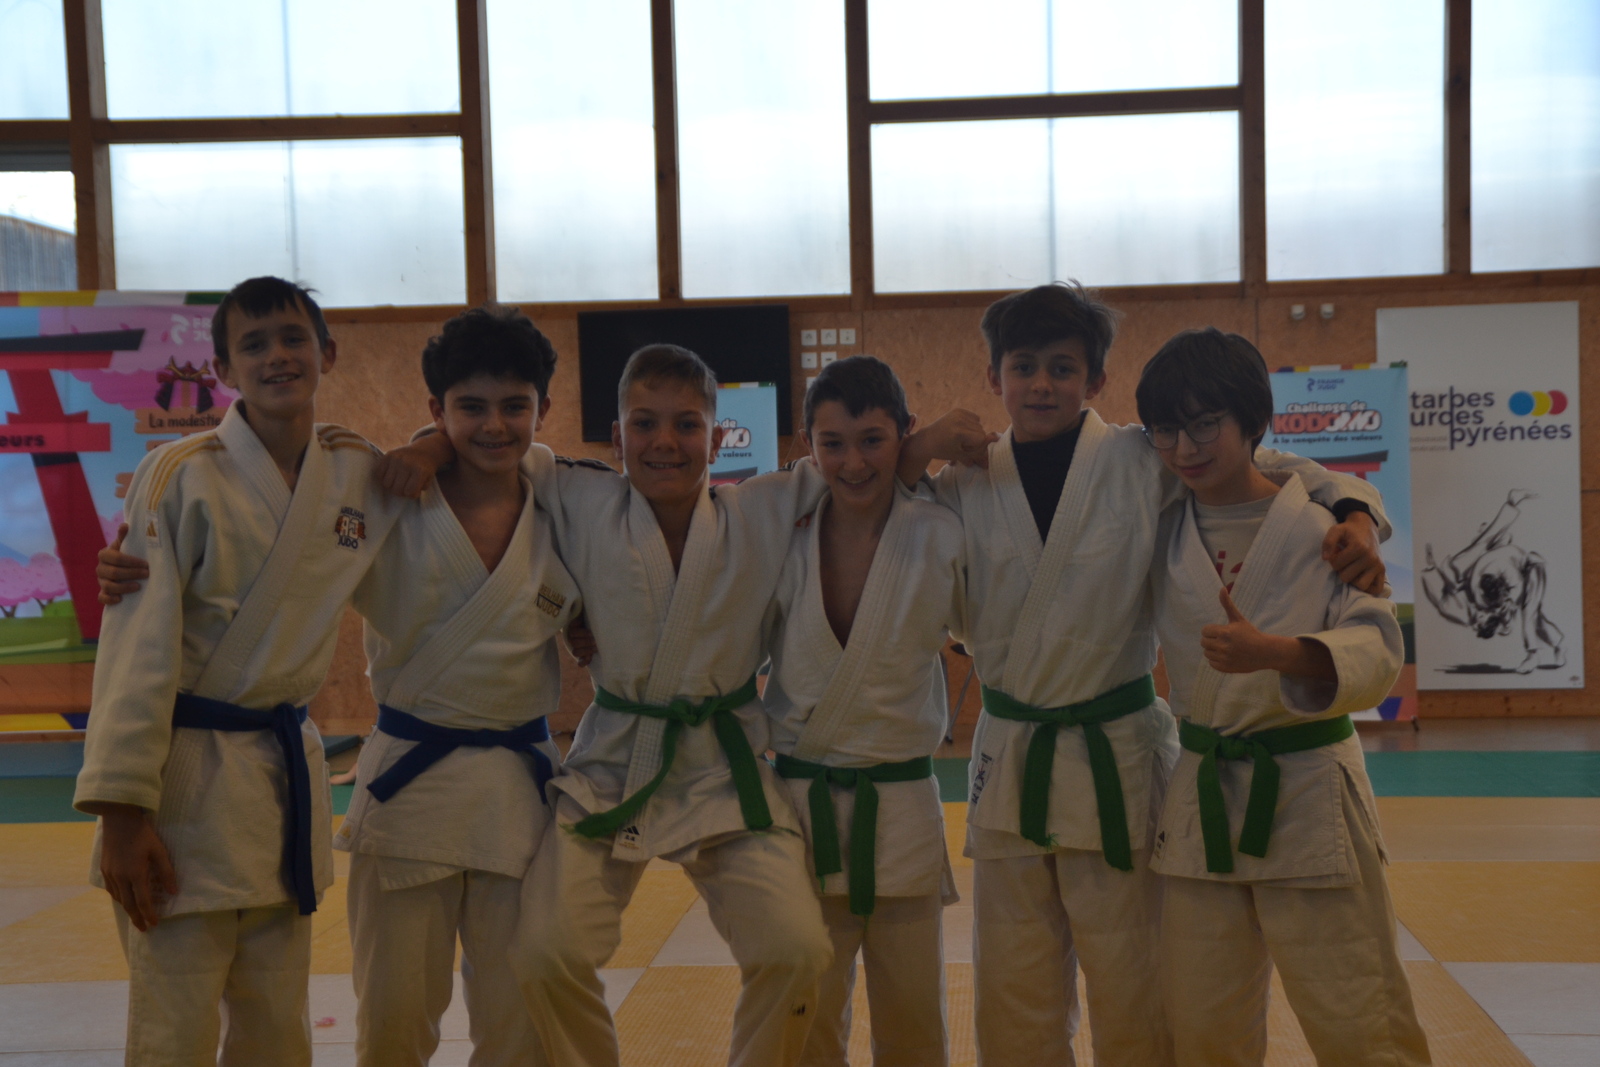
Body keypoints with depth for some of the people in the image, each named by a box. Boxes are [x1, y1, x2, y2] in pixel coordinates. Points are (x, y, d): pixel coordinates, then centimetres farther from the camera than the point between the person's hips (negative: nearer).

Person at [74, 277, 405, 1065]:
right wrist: (123, 811, -16)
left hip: (287, 772, 5)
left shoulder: (361, 473, 3)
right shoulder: (180, 476, -12)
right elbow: (137, 645, -14)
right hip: (187, 774, -5)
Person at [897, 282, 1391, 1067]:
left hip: (1116, 765, -2)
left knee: (1132, 999, 9)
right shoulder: (965, 485, 2)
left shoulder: (1146, 464, -6)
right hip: (1008, 762, 3)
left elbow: (1275, 470, -1)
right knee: (1012, 1001, 16)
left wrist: (1354, 511, -20)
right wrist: (911, 459, -8)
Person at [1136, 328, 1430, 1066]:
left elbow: (1377, 650, -17)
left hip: (1307, 797, -4)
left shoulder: (1321, 522, -10)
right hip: (1202, 803, 4)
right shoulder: (1164, 530, 3)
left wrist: (1271, 651, -34)